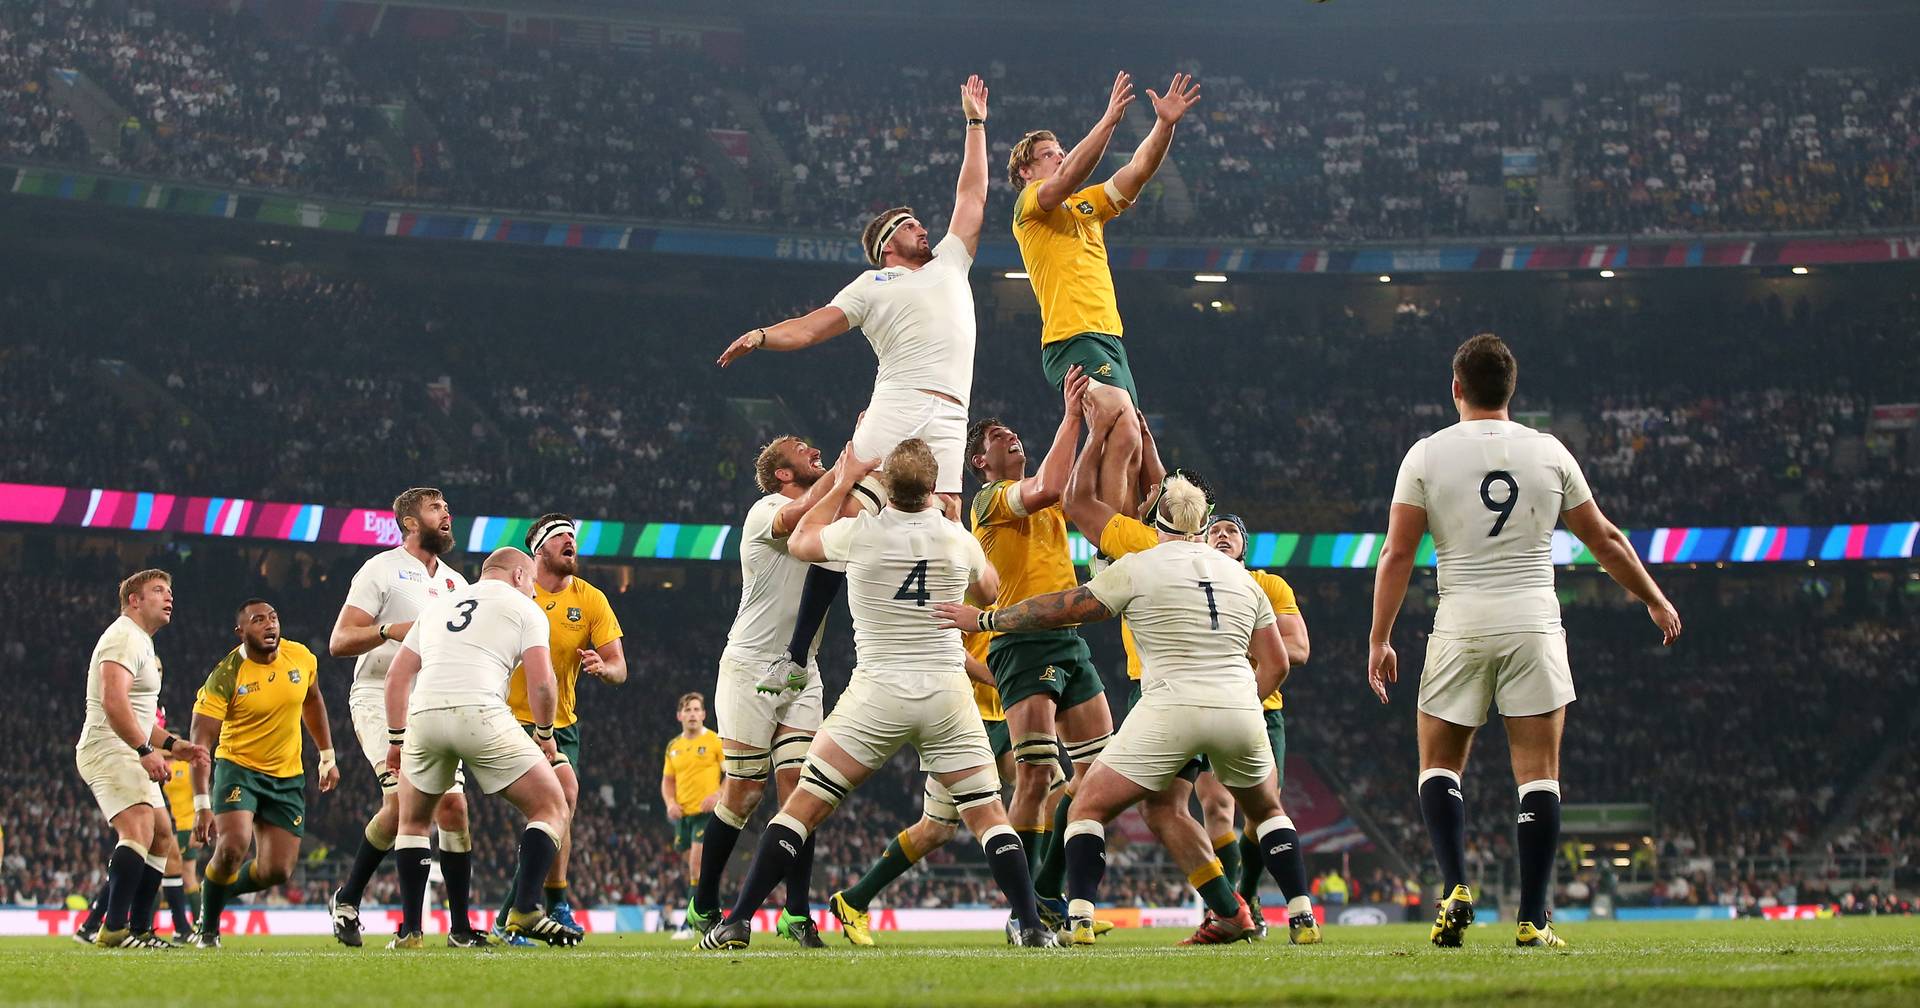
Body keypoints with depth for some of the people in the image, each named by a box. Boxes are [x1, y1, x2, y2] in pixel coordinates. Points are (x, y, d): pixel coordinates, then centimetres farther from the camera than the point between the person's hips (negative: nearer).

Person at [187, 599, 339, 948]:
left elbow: (312, 702, 18)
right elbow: (200, 744, -20)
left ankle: (219, 896, 26)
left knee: (278, 870, -3)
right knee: (233, 845, -27)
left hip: (288, 777, 4)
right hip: (238, 767, -4)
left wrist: (328, 757, 18)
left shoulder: (301, 658, -4)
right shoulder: (225, 677, -18)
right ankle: (208, 925, -3)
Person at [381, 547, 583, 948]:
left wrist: (396, 737, 28)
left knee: (412, 822, 26)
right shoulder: (524, 608, 14)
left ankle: (410, 930, 15)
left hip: (423, 714, 5)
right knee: (552, 809, 8)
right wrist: (545, 733, 17)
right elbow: (541, 682, 2)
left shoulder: (437, 605, 29)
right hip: (481, 713, -4)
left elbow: (397, 675, 24)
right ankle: (525, 910, -8)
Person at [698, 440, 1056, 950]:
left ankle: (737, 922, -1)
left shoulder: (861, 533, -7)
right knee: (988, 815, 7)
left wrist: (842, 483, 25)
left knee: (804, 806, 3)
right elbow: (989, 588, 25)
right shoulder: (958, 538, 0)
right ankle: (1032, 926, -2)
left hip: (877, 693, -1)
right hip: (947, 693, 1)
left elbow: (800, 541, 16)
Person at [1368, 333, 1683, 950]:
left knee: (1439, 765, 13)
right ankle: (1533, 919, -2)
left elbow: (1397, 555, -3)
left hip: (1461, 626, -1)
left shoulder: (1426, 455, 0)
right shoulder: (1550, 453, 5)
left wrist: (1379, 639, 3)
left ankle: (1455, 887, -7)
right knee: (1538, 775, 2)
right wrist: (1656, 601, 26)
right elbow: (1605, 540, 13)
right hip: (1534, 623, 1)